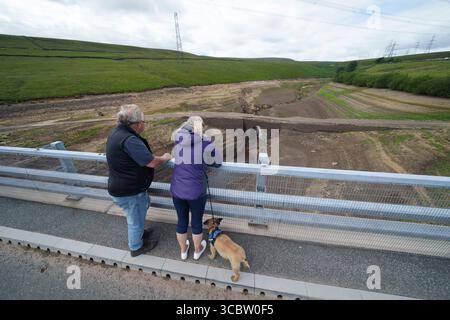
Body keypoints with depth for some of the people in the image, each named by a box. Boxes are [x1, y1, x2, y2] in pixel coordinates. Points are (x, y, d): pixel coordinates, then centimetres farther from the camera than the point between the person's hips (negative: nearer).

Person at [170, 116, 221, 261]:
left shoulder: (178, 140, -2)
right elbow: (217, 162, -1)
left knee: (182, 221, 23)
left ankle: (183, 251, 46)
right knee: (197, 222, 20)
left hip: (177, 190, 4)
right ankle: (197, 251, 44)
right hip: (196, 191, -3)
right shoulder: (205, 142, -12)